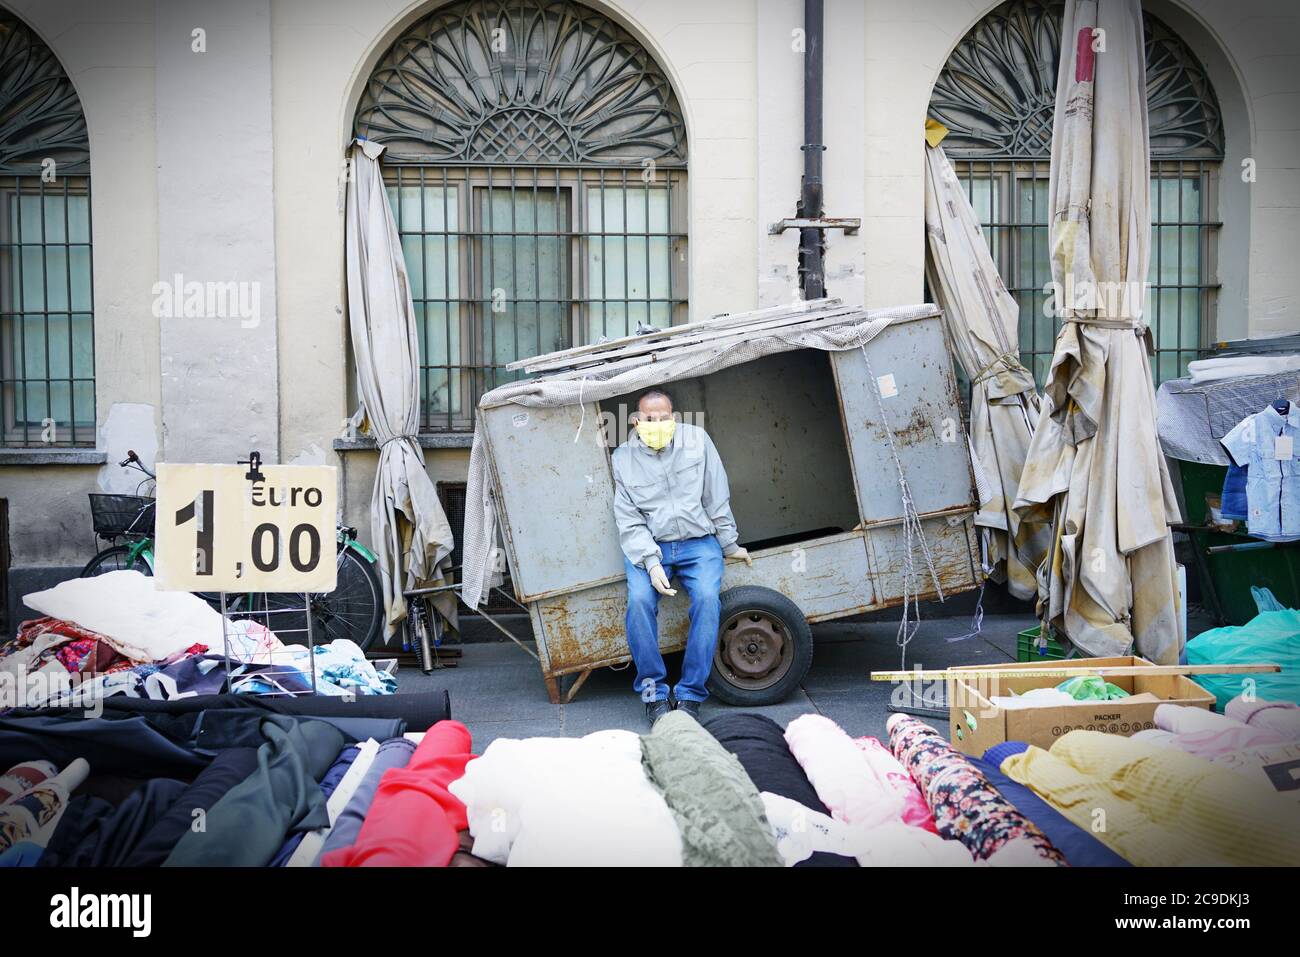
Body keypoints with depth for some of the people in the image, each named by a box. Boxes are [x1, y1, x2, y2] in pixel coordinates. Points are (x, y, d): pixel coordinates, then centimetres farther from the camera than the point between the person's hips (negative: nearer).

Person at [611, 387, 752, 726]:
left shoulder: (696, 439, 1)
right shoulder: (623, 458, 1)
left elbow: (717, 499, 6)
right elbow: (629, 521, -3)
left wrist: (730, 546, 9)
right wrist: (651, 562, -16)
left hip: (699, 542, 0)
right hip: (648, 546, 0)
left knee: (707, 598, -28)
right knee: (639, 600, -28)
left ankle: (690, 695, -17)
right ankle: (654, 691, -14)